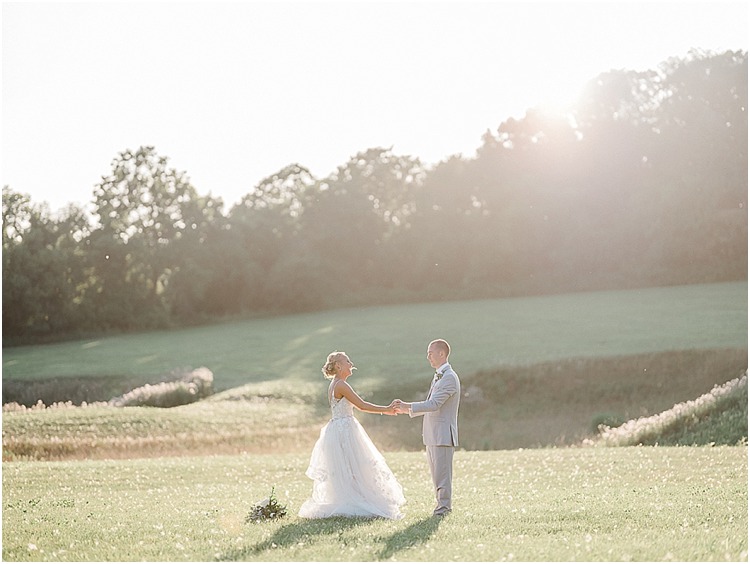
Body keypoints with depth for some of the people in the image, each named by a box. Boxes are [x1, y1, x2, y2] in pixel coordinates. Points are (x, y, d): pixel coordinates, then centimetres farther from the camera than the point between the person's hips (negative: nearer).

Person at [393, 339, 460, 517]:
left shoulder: (449, 378, -13)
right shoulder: (438, 377, 19)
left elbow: (434, 404, -21)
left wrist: (408, 407, -19)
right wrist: (406, 408, 13)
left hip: (443, 434, -10)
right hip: (432, 434, 10)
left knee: (442, 472, -6)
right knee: (436, 472, 12)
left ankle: (444, 506, -3)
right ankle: (441, 503, 18)